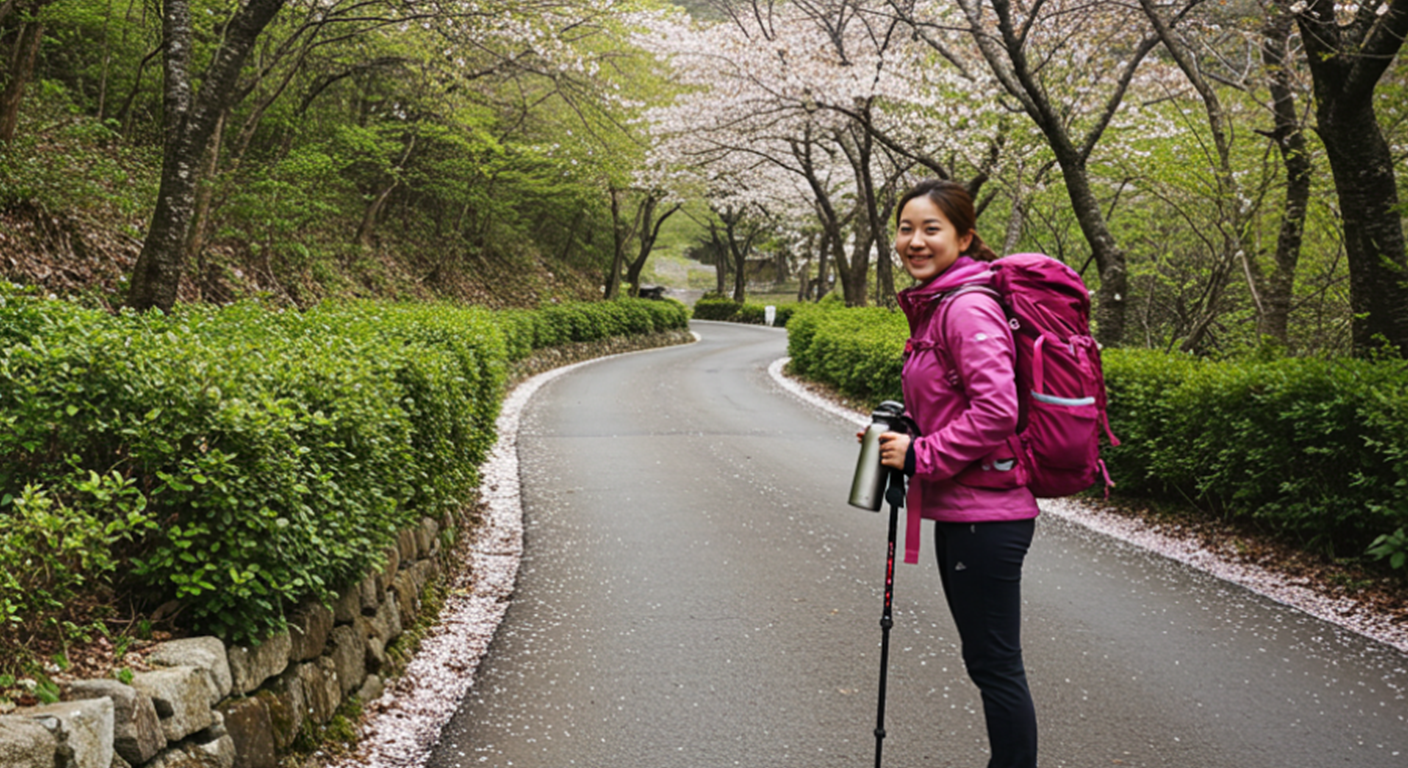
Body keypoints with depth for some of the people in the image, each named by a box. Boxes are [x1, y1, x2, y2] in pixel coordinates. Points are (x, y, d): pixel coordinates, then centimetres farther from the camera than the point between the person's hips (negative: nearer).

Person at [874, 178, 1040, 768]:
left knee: (996, 664, -1)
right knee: (986, 661, 19)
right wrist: (901, 435, 8)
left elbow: (996, 410, -25)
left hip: (984, 514, -10)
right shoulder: (935, 306, 15)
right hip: (962, 511, 10)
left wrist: (922, 456, -16)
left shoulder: (969, 307, -16)